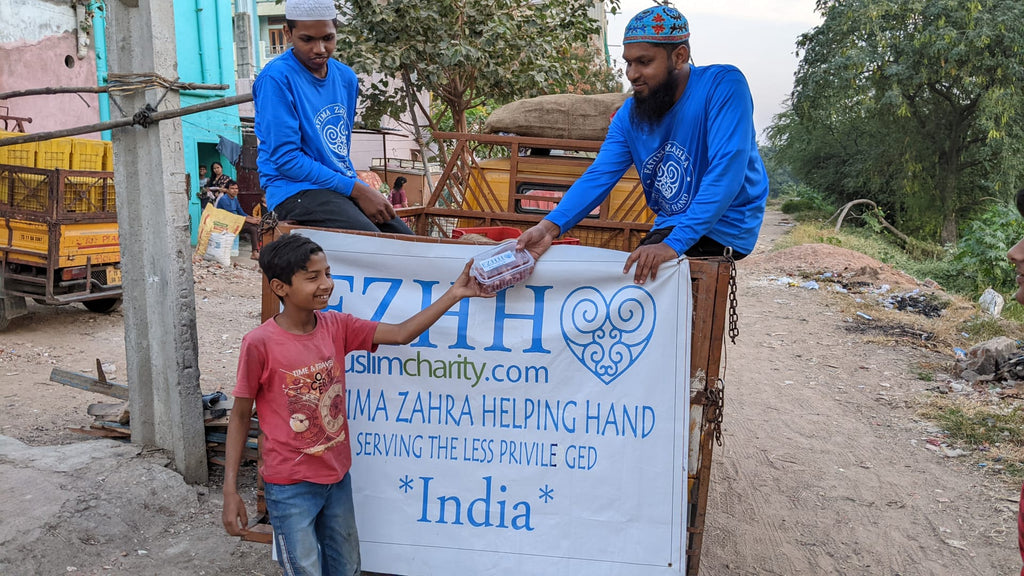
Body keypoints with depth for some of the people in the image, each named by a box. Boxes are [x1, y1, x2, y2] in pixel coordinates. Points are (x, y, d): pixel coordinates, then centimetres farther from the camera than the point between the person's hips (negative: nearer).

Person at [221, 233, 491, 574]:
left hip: (337, 476, 5)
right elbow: (240, 417, -8)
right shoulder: (259, 344, -17)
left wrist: (454, 294, -14)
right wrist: (230, 492, -9)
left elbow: (400, 334, -7)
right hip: (290, 487, -5)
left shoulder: (337, 327, -3)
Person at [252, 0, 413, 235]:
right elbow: (285, 159, -15)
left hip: (346, 187, 7)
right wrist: (357, 189, -16)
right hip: (296, 190, -7)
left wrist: (364, 189, 6)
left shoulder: (346, 77, 11)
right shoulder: (277, 78, -11)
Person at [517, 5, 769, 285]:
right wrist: (550, 227, -28)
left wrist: (674, 244, -38)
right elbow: (598, 177, -9)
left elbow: (726, 170, -29)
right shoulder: (629, 115, 0)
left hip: (723, 229, -6)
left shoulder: (723, 86, -19)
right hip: (669, 227, 6)